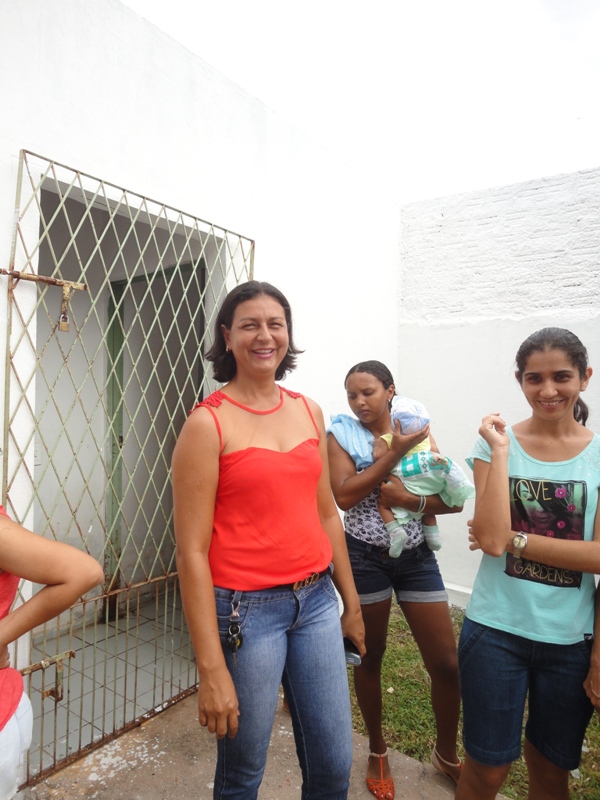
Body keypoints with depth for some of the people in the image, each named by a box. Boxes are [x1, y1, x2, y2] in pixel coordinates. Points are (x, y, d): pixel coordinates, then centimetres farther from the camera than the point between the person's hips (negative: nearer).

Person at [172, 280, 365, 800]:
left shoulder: (309, 411, 5)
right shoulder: (208, 422, -12)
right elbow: (192, 550, -13)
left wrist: (351, 602, 15)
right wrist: (211, 669, -13)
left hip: (316, 601, 5)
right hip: (246, 609, -5)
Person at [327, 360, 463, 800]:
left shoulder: (418, 431, 0)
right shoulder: (342, 434, -5)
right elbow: (344, 496, -19)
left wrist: (411, 499, -19)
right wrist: (394, 452, -21)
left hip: (416, 557, 2)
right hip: (364, 558, -2)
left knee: (447, 664, 8)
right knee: (369, 658, 15)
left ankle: (447, 753, 37)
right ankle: (378, 751, 40)